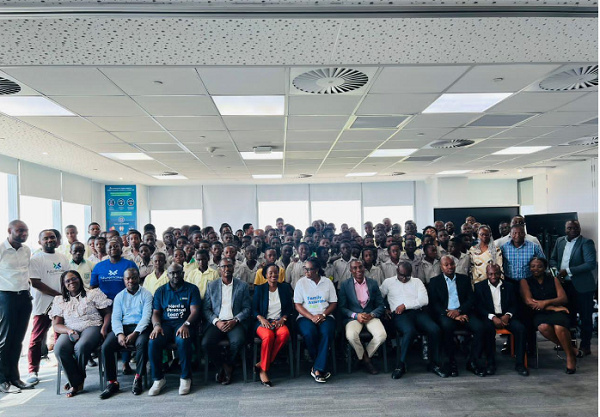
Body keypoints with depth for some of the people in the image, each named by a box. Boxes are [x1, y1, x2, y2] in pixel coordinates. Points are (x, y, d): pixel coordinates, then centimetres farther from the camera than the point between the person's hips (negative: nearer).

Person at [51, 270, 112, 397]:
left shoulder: (93, 293, 12)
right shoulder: (59, 300, 19)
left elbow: (107, 313, 8)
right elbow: (56, 325, 11)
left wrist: (104, 327, -11)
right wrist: (68, 331, -11)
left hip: (92, 327, -2)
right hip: (70, 331, 3)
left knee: (81, 347, -35)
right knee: (59, 349, -31)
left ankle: (75, 382, -6)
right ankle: (77, 382, -15)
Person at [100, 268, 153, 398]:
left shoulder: (146, 294, 6)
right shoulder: (119, 296, 17)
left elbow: (146, 316, -5)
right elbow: (115, 318, 7)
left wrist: (134, 333, -20)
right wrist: (119, 334, -14)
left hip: (140, 327, -3)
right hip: (122, 328, 3)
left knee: (142, 343, -35)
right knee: (106, 347, -22)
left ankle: (138, 379, -19)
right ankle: (112, 382, -12)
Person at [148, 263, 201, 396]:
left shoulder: (192, 289, 8)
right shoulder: (160, 291, 18)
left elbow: (195, 311, -3)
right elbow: (155, 312, 12)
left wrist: (186, 325, -22)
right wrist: (156, 325, -11)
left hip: (184, 324, -3)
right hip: (165, 324, 3)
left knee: (182, 340, -35)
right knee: (153, 342, -28)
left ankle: (185, 378, -17)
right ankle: (158, 379, -10)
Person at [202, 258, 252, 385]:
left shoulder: (242, 285, 10)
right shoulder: (211, 286, 13)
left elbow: (247, 308, 5)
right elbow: (206, 308, 7)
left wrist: (235, 320, -12)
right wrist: (216, 322, -10)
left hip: (235, 322, -1)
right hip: (216, 322, 1)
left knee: (238, 341, -32)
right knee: (206, 343, -27)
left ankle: (227, 364, -1)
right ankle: (223, 365, 1)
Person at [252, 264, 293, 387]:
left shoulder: (285, 287, 14)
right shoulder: (259, 289, 10)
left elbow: (290, 307, 13)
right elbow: (254, 309, 6)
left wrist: (283, 318, -5)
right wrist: (262, 319, -12)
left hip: (279, 321, 2)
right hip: (263, 322, -1)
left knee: (285, 333, -34)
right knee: (268, 335, -36)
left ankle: (261, 364, -25)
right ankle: (263, 371, -23)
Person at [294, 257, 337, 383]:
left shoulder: (327, 282, 9)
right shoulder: (301, 282, 6)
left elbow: (334, 303, 8)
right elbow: (298, 305, 1)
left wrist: (323, 315, -11)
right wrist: (312, 317, -14)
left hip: (325, 316, 1)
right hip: (306, 316, -1)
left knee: (327, 332, -33)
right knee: (310, 333, -33)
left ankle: (317, 369, -24)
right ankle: (322, 367, -13)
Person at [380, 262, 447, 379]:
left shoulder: (417, 282, 19)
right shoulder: (388, 282, 18)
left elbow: (424, 300, 5)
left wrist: (405, 305, -4)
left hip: (418, 312, 3)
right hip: (399, 315, -2)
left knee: (435, 329, -27)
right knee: (410, 331, -36)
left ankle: (435, 364, -11)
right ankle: (401, 365, -23)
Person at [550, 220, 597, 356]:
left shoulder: (586, 242, -10)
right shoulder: (560, 241, 8)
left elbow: (591, 264, -20)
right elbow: (553, 258, 17)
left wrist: (568, 271, -22)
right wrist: (555, 269, -5)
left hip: (582, 286, -5)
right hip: (564, 285, 5)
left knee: (585, 317, 6)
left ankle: (585, 346, 18)